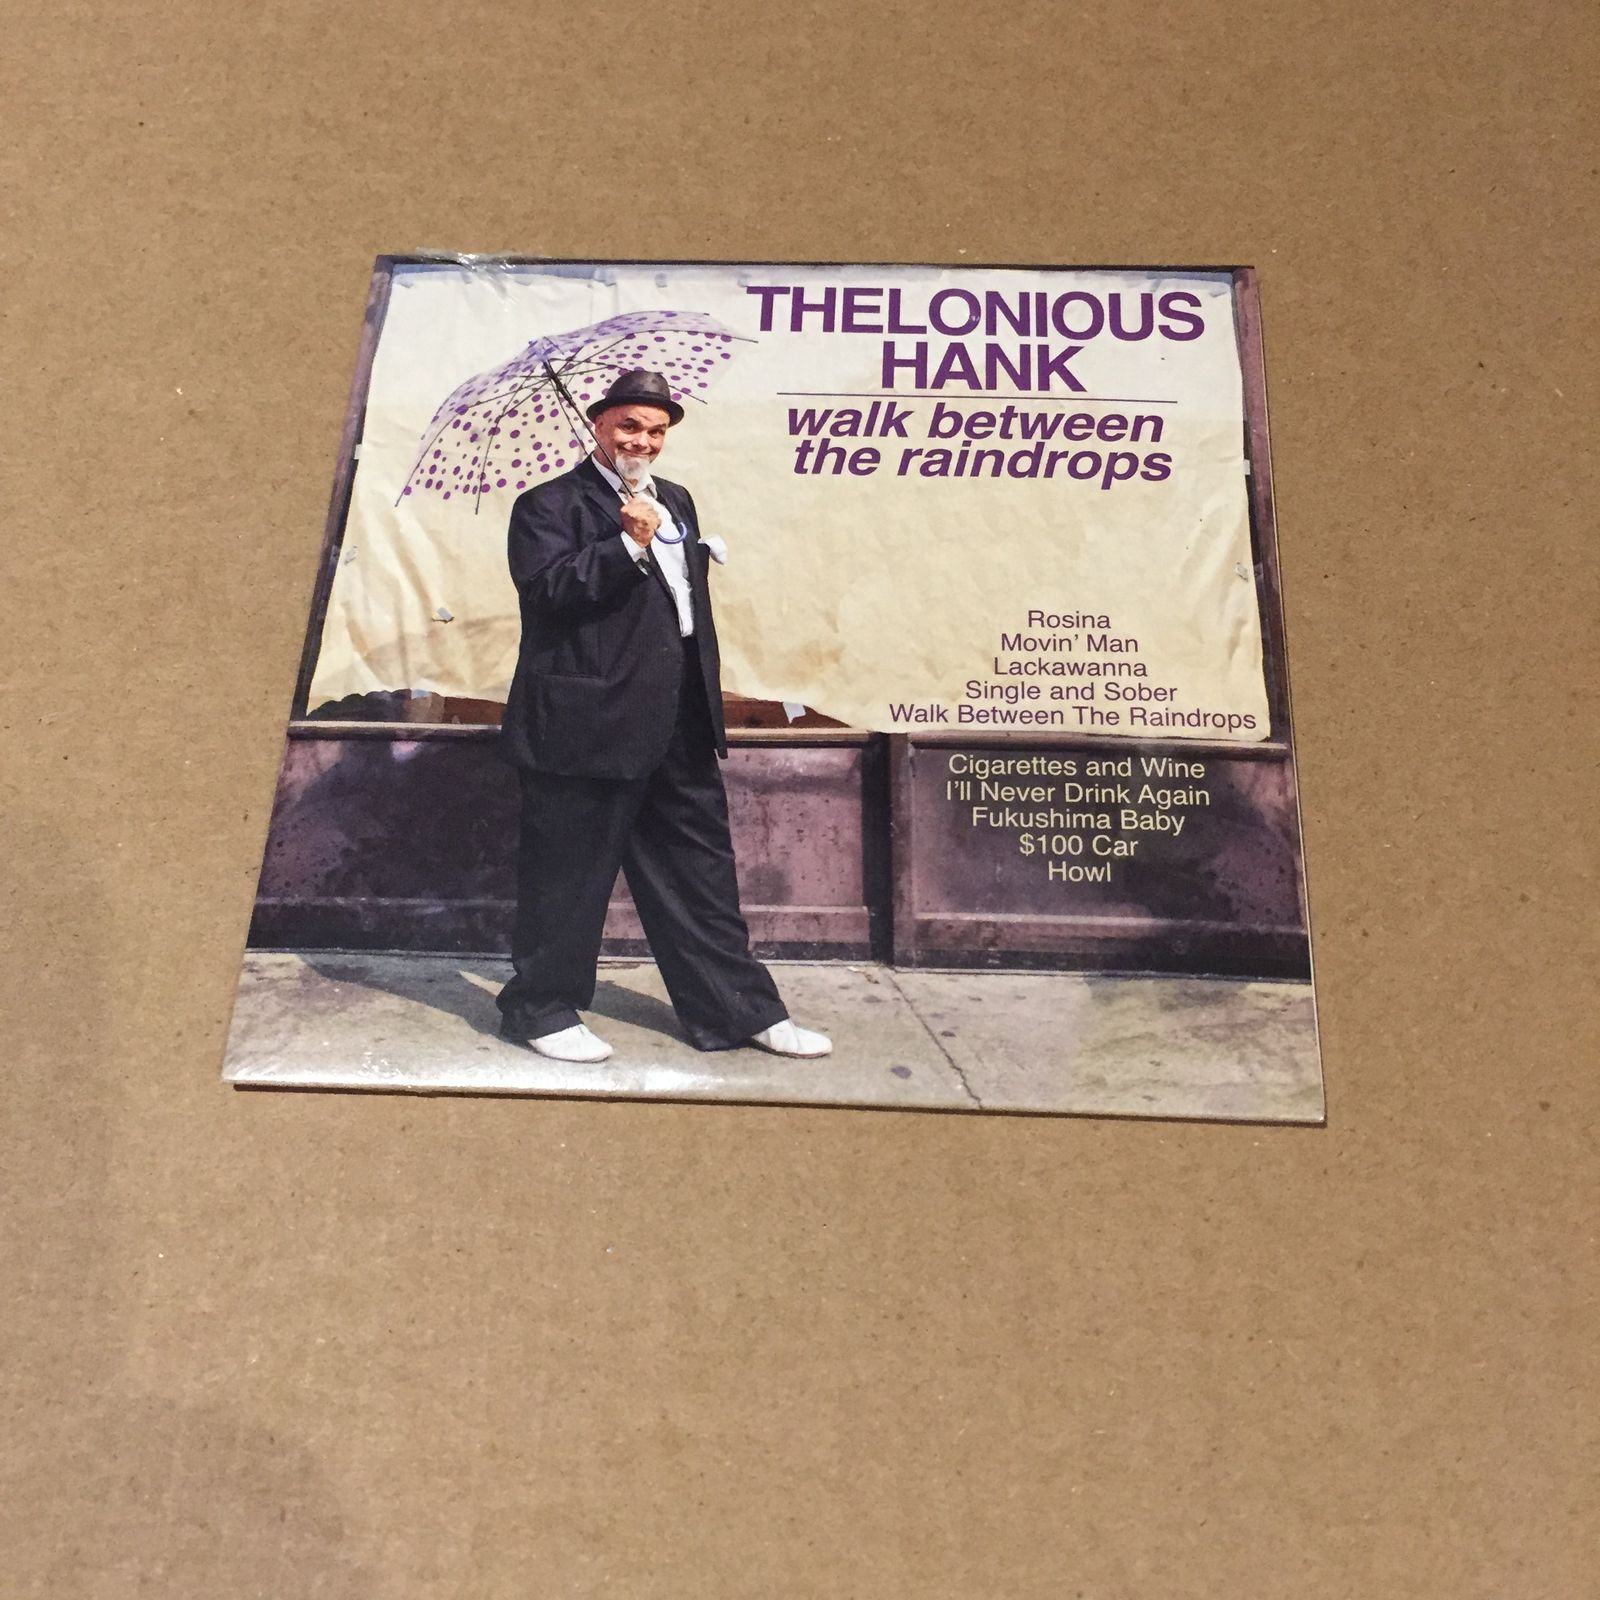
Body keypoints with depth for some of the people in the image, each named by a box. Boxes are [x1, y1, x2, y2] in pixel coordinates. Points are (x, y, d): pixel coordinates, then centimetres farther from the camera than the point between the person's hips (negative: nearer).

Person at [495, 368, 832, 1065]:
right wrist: (627, 544, -23)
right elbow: (548, 594, -17)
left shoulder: (675, 501, 19)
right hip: (589, 725, -7)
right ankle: (543, 1008, 20)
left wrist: (709, 687, 20)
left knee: (700, 869, 12)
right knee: (570, 872, 2)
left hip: (679, 729, 7)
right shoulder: (549, 506, -4)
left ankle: (736, 1009, 21)